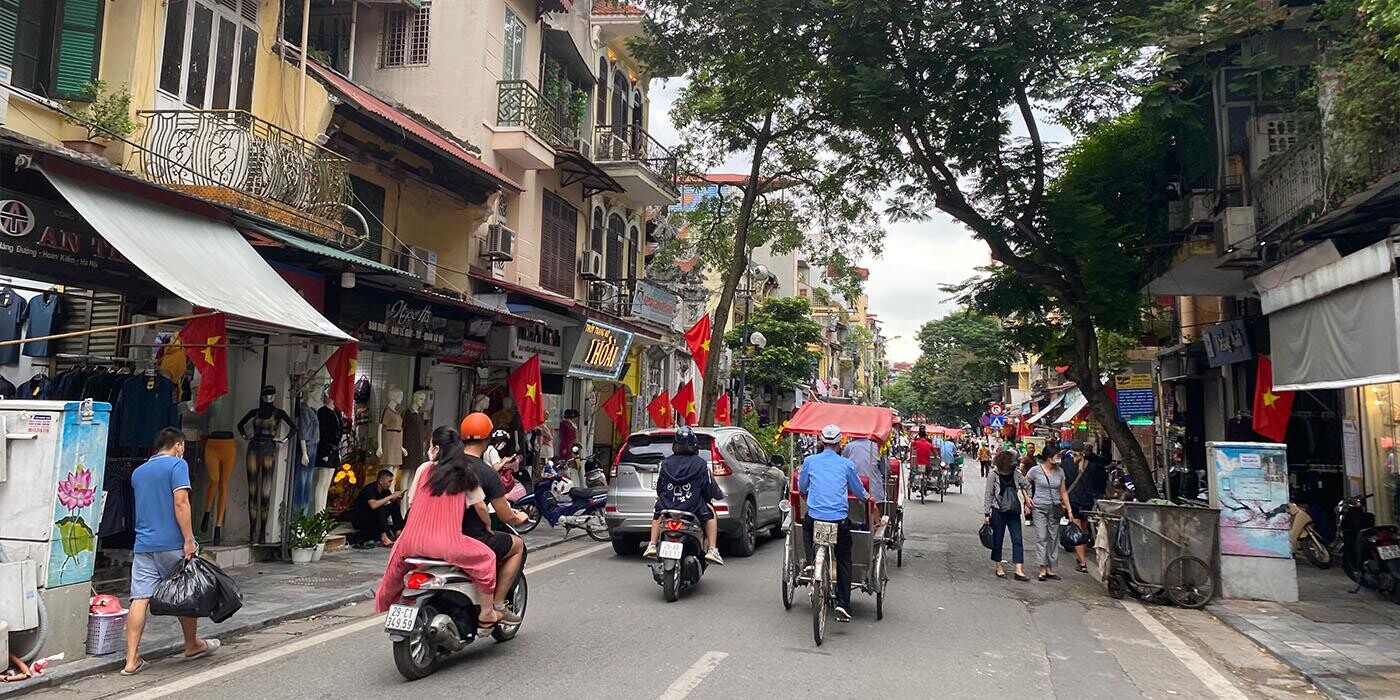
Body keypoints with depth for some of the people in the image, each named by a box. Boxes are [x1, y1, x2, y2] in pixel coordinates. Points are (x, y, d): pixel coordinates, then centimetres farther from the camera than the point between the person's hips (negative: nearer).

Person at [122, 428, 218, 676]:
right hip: (172, 544, -5)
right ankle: (192, 646, 26)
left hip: (143, 545, 5)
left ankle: (132, 659, -4)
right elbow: (180, 502, -16)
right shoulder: (177, 464, -6)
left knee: (140, 599, 0)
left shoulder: (138, 472, 17)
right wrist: (189, 540, -16)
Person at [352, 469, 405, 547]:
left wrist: (397, 497, -18)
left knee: (394, 506, -8)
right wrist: (391, 496, -32)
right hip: (358, 519, -8)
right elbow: (373, 505, -39)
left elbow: (394, 503, 4)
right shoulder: (370, 488, -23)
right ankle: (384, 538, -38)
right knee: (381, 509, -31)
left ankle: (399, 533, -15)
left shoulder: (385, 490, 0)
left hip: (373, 518, 8)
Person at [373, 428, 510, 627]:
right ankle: (486, 614, 12)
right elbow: (480, 507, 4)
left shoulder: (425, 469, 6)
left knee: (399, 550, 33)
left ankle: (387, 603, 48)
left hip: (413, 541, 3)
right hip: (447, 545, -3)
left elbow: (412, 502, 12)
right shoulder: (466, 476, 5)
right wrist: (487, 526, 23)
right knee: (486, 557, 15)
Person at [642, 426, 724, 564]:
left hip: (667, 507, 2)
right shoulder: (701, 464, -5)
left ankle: (652, 545, 23)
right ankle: (712, 550, 13)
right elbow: (710, 489, -3)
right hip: (694, 509, -2)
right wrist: (720, 495, 20)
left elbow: (659, 487, 9)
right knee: (710, 513, 26)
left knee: (658, 514, 35)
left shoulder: (666, 463, 1)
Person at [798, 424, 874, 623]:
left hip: (814, 517, 1)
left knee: (806, 523, 35)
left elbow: (802, 488, 17)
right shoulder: (847, 464, 4)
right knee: (843, 560, 12)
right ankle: (843, 605, 5)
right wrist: (867, 498, 38)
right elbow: (859, 491, 16)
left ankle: (811, 560, 14)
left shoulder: (810, 461, 5)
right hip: (840, 520, 0)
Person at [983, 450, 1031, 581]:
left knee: (1017, 540, -4)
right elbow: (988, 496, -6)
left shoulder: (1016, 473, -2)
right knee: (997, 540, 6)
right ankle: (999, 567, 21)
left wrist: (1026, 501, 5)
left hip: (1014, 512, 3)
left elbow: (1025, 485, 13)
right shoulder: (994, 476, -10)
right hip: (998, 512, -3)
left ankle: (1019, 571, -5)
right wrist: (986, 514, -7)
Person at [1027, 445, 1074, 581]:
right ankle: (1042, 569, -1)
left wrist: (1069, 509, 8)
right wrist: (1027, 498, -4)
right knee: (1041, 538, -5)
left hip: (1055, 509, 4)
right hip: (1039, 508, -4)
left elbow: (1063, 492, 10)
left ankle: (1050, 569, 14)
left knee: (1054, 538, 6)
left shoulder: (1060, 471, 4)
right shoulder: (1035, 470, -7)